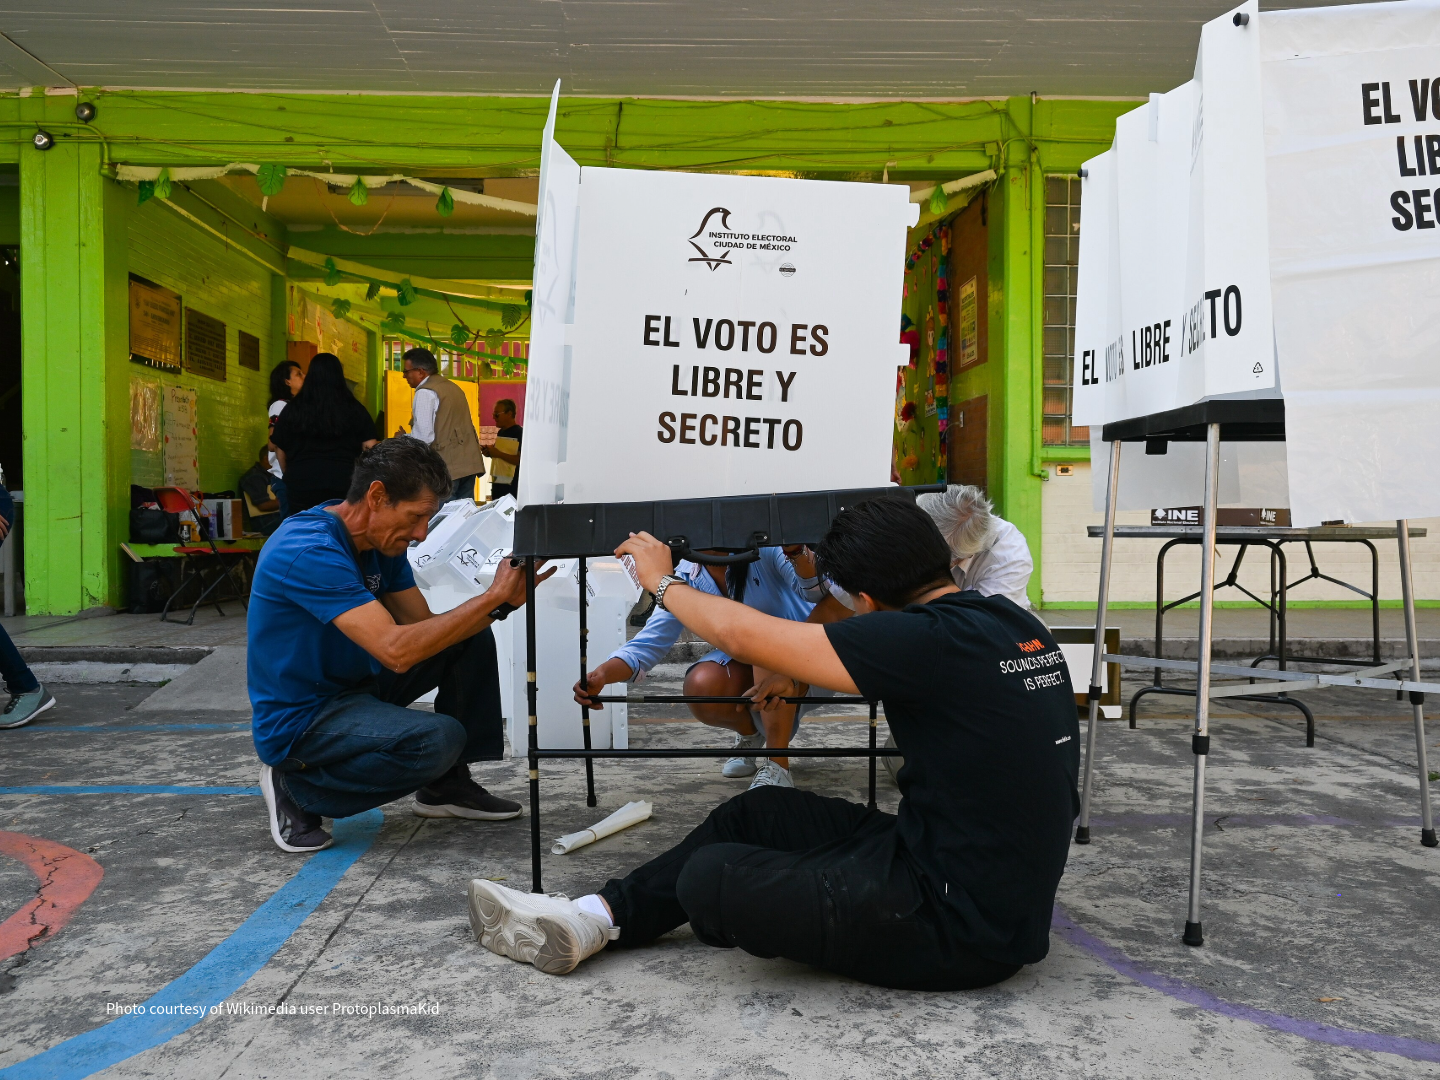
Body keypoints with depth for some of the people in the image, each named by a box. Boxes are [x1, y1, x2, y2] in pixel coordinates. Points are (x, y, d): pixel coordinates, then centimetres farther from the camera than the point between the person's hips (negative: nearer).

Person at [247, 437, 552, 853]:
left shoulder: (382, 541, 2)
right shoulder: (310, 551, -28)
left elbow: (428, 627, 1)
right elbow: (397, 651, -35)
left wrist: (503, 602, -15)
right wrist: (491, 597, -29)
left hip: (354, 685, 9)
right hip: (299, 720, -9)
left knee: (473, 640, 3)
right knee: (439, 739, -30)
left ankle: (447, 784, 13)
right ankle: (299, 789, -7)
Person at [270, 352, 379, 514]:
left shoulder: (293, 410, 4)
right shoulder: (354, 409, 1)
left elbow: (281, 449, 11)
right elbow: (369, 448, 0)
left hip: (302, 485, 1)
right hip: (344, 484, -1)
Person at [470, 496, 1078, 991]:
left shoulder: (930, 640, -25)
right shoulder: (1012, 619, 1)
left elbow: (744, 636, -19)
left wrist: (662, 581, -1)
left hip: (967, 929, -9)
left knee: (708, 879, -12)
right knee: (755, 812, 13)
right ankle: (586, 922, 18)